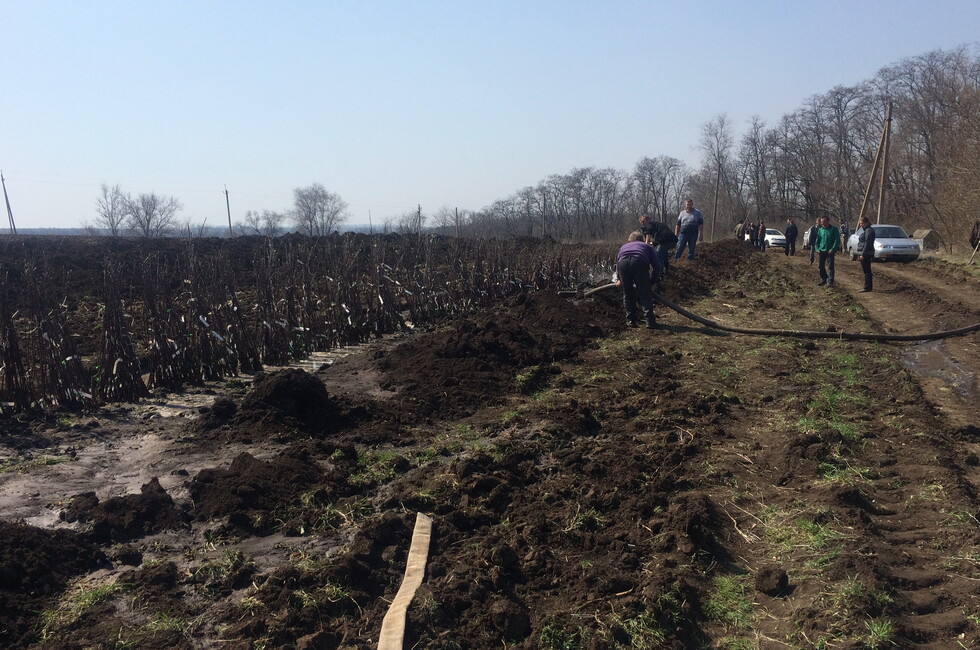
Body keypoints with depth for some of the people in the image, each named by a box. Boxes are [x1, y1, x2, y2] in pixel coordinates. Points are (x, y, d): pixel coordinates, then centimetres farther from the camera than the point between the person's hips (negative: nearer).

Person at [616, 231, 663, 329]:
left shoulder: (623, 246, 43)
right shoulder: (647, 246, 37)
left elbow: (617, 262, 38)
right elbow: (657, 267, 28)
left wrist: (619, 279, 49)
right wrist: (651, 282, 37)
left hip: (623, 262, 2)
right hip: (639, 262, -2)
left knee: (628, 294, 18)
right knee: (644, 293, 8)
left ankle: (630, 320, 22)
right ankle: (650, 320, 2)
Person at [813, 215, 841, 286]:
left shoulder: (834, 229, -4)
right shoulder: (820, 230, 9)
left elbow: (837, 240, -7)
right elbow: (817, 240, 15)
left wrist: (833, 249, -15)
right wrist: (817, 249, 1)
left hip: (830, 251, -5)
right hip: (822, 251, 5)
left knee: (829, 266, -12)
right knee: (822, 266, 9)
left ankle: (830, 281, -12)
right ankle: (823, 280, 21)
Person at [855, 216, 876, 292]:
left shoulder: (869, 230, -14)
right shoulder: (865, 230, 17)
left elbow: (867, 243, -20)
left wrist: (863, 254, -22)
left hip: (866, 253, -10)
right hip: (863, 253, 10)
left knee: (866, 270, -8)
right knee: (867, 270, 14)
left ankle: (867, 287, -7)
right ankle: (868, 287, 20)